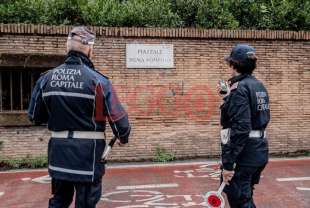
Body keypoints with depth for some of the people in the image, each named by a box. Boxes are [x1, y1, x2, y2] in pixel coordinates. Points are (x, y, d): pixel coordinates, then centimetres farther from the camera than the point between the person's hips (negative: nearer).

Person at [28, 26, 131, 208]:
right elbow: (118, 116, -13)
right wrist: (123, 138, 6)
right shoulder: (97, 80, -13)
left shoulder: (46, 78, 1)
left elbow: (35, 117, 7)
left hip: (58, 151, 5)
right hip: (87, 152, -5)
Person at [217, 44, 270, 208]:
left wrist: (228, 163, -22)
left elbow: (240, 128, -25)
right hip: (260, 150, 9)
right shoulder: (259, 86, 10)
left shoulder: (239, 88, -17)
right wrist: (228, 97, 19)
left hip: (244, 153, -9)